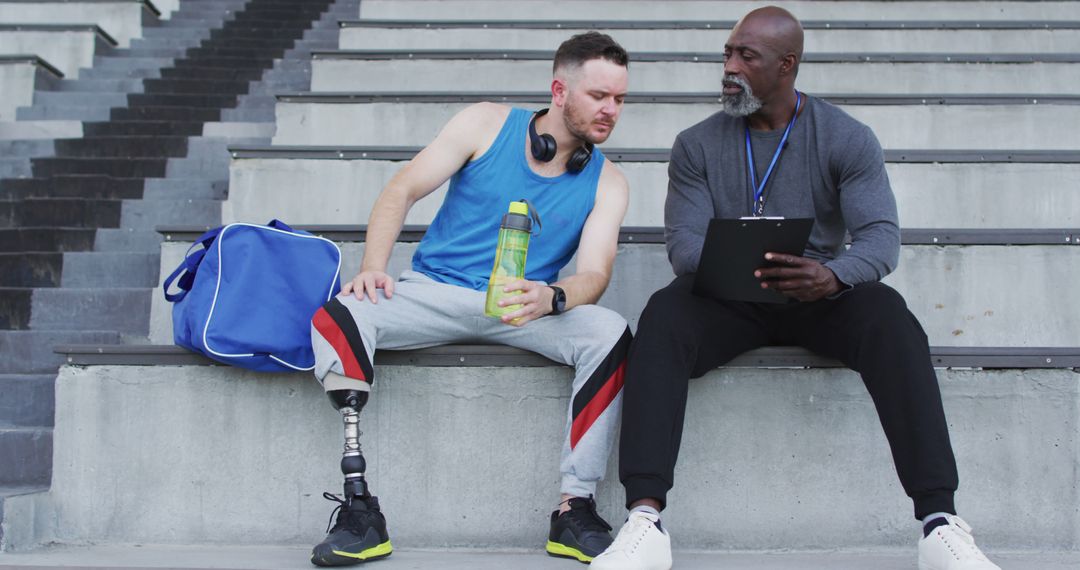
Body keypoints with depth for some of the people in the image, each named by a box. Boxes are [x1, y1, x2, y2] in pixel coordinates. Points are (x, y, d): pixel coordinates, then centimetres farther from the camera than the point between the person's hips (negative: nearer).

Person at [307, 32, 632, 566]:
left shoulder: (606, 183, 4)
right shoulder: (487, 124, 1)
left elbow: (594, 274, -8)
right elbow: (403, 189, -1)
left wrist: (551, 297, -32)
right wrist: (372, 267, -17)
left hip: (522, 307, 1)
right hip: (433, 293, 0)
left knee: (610, 333, -29)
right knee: (337, 315, -29)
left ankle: (574, 511, -24)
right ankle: (359, 508, -31)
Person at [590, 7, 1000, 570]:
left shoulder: (847, 139, 1)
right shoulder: (697, 145, 5)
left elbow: (882, 237, -10)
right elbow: (682, 242, -4)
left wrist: (832, 276, -34)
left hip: (820, 297, 0)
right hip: (728, 300, 1)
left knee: (889, 316, -33)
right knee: (664, 316, -32)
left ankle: (940, 524, -35)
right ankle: (644, 523, -40)